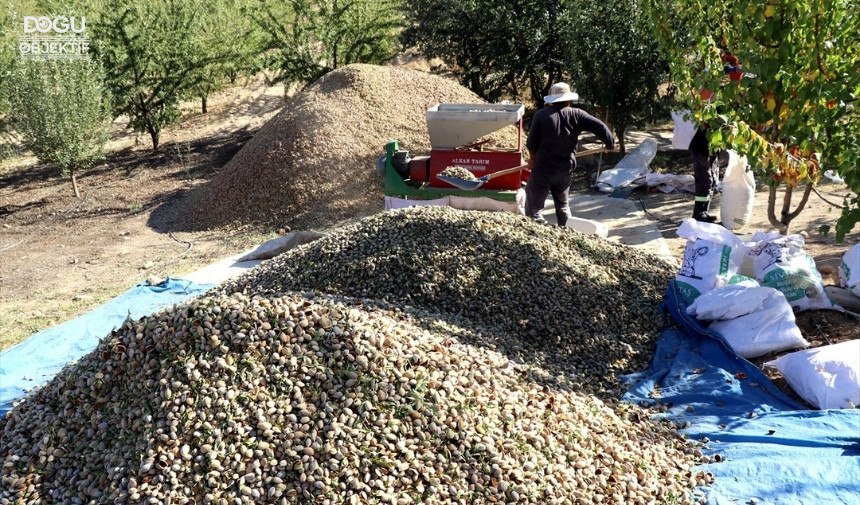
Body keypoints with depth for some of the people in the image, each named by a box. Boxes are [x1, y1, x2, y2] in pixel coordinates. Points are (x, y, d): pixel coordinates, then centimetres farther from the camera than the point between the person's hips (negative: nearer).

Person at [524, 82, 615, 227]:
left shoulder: (541, 114, -10)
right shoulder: (576, 115, -4)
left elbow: (531, 142, -7)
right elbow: (599, 126, -7)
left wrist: (533, 157, 12)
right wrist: (610, 143, 10)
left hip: (543, 168, -4)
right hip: (566, 170, 4)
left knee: (534, 206, 3)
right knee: (563, 205, 22)